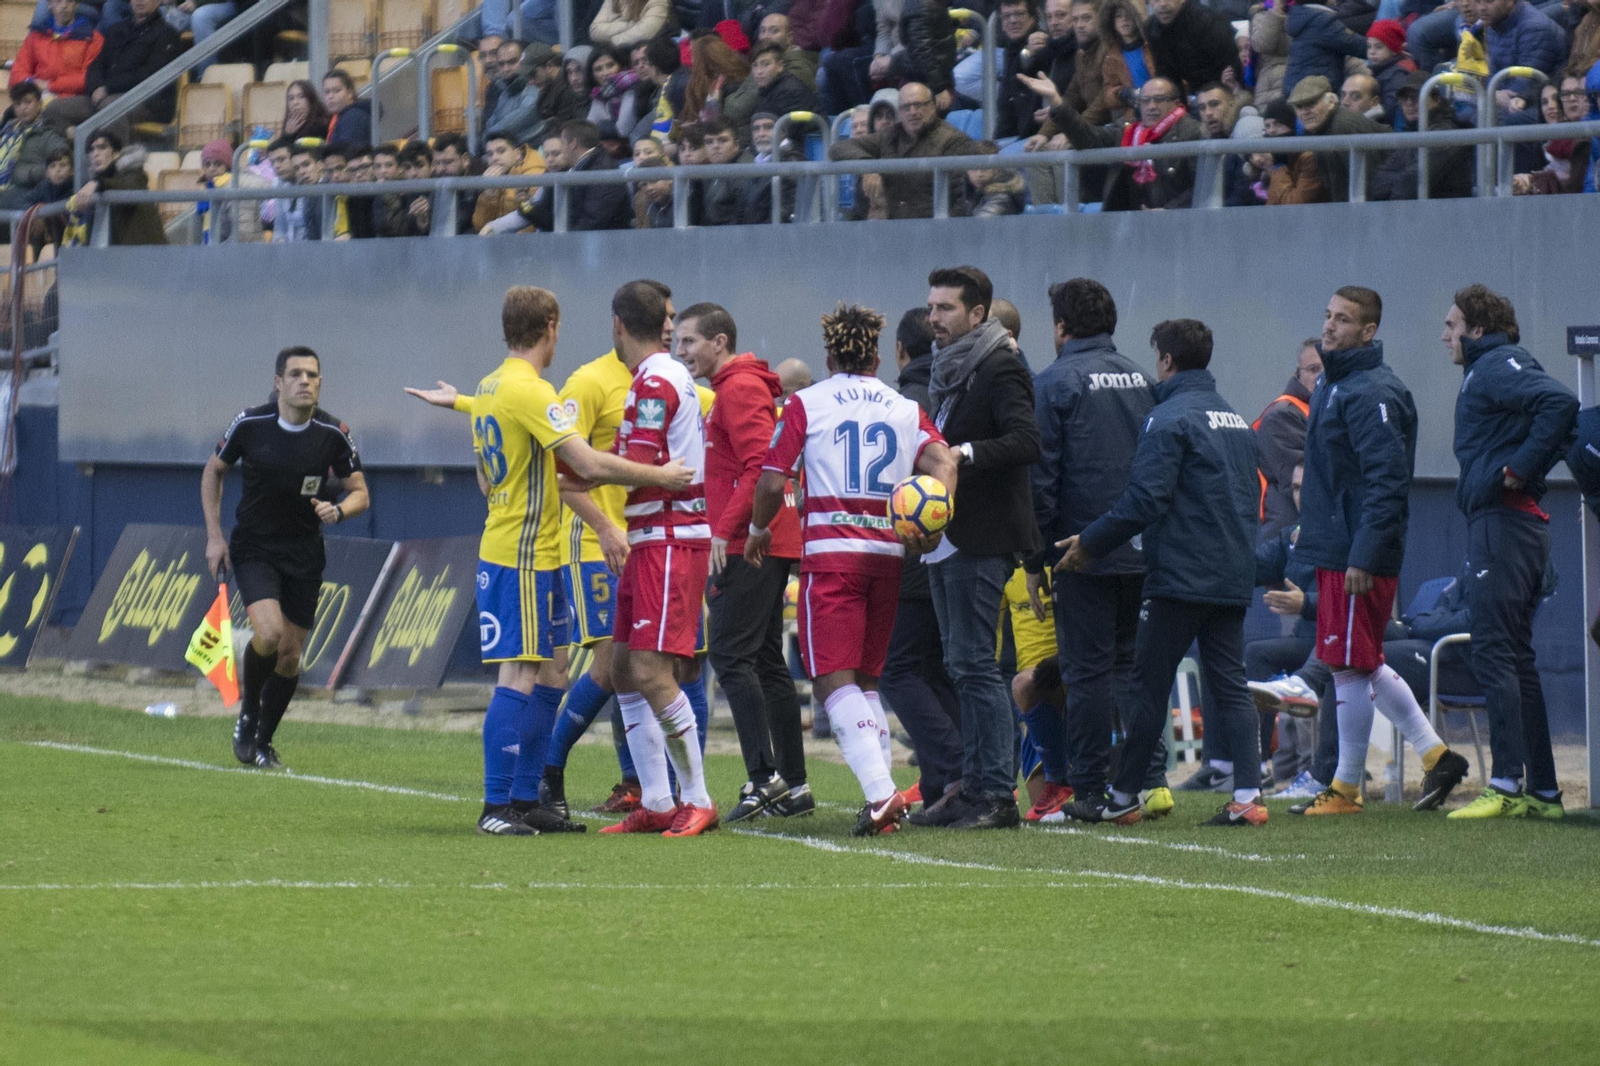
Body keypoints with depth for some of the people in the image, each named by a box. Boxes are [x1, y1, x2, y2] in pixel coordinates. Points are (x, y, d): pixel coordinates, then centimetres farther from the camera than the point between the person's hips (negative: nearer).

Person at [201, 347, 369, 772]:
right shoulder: (250, 425, -10)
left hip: (304, 553, 2)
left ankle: (263, 742, 23)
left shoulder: (334, 434, -8)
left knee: (290, 653, 3)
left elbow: (360, 493, 1)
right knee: (269, 631, -23)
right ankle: (248, 709, 4)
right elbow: (213, 471, 7)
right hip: (253, 547, -2)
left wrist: (338, 510, -22)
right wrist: (214, 535, 2)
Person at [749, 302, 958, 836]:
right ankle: (882, 796, 6)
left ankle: (880, 791, -25)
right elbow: (942, 462, -4)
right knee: (866, 678, 16)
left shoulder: (807, 404, 3)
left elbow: (771, 481, 0)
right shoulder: (906, 410, 13)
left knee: (834, 681, -7)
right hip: (890, 551, 4)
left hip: (831, 553, -4)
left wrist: (759, 530, 16)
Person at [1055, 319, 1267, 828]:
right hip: (1232, 579, 7)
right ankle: (1248, 795, -5)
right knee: (1230, 685, 5)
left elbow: (1145, 499, -17)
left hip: (1181, 576, -7)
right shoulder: (1237, 421, 16)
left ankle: (1122, 798, 5)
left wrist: (1090, 543, -8)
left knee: (1150, 686, 0)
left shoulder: (1170, 418, -10)